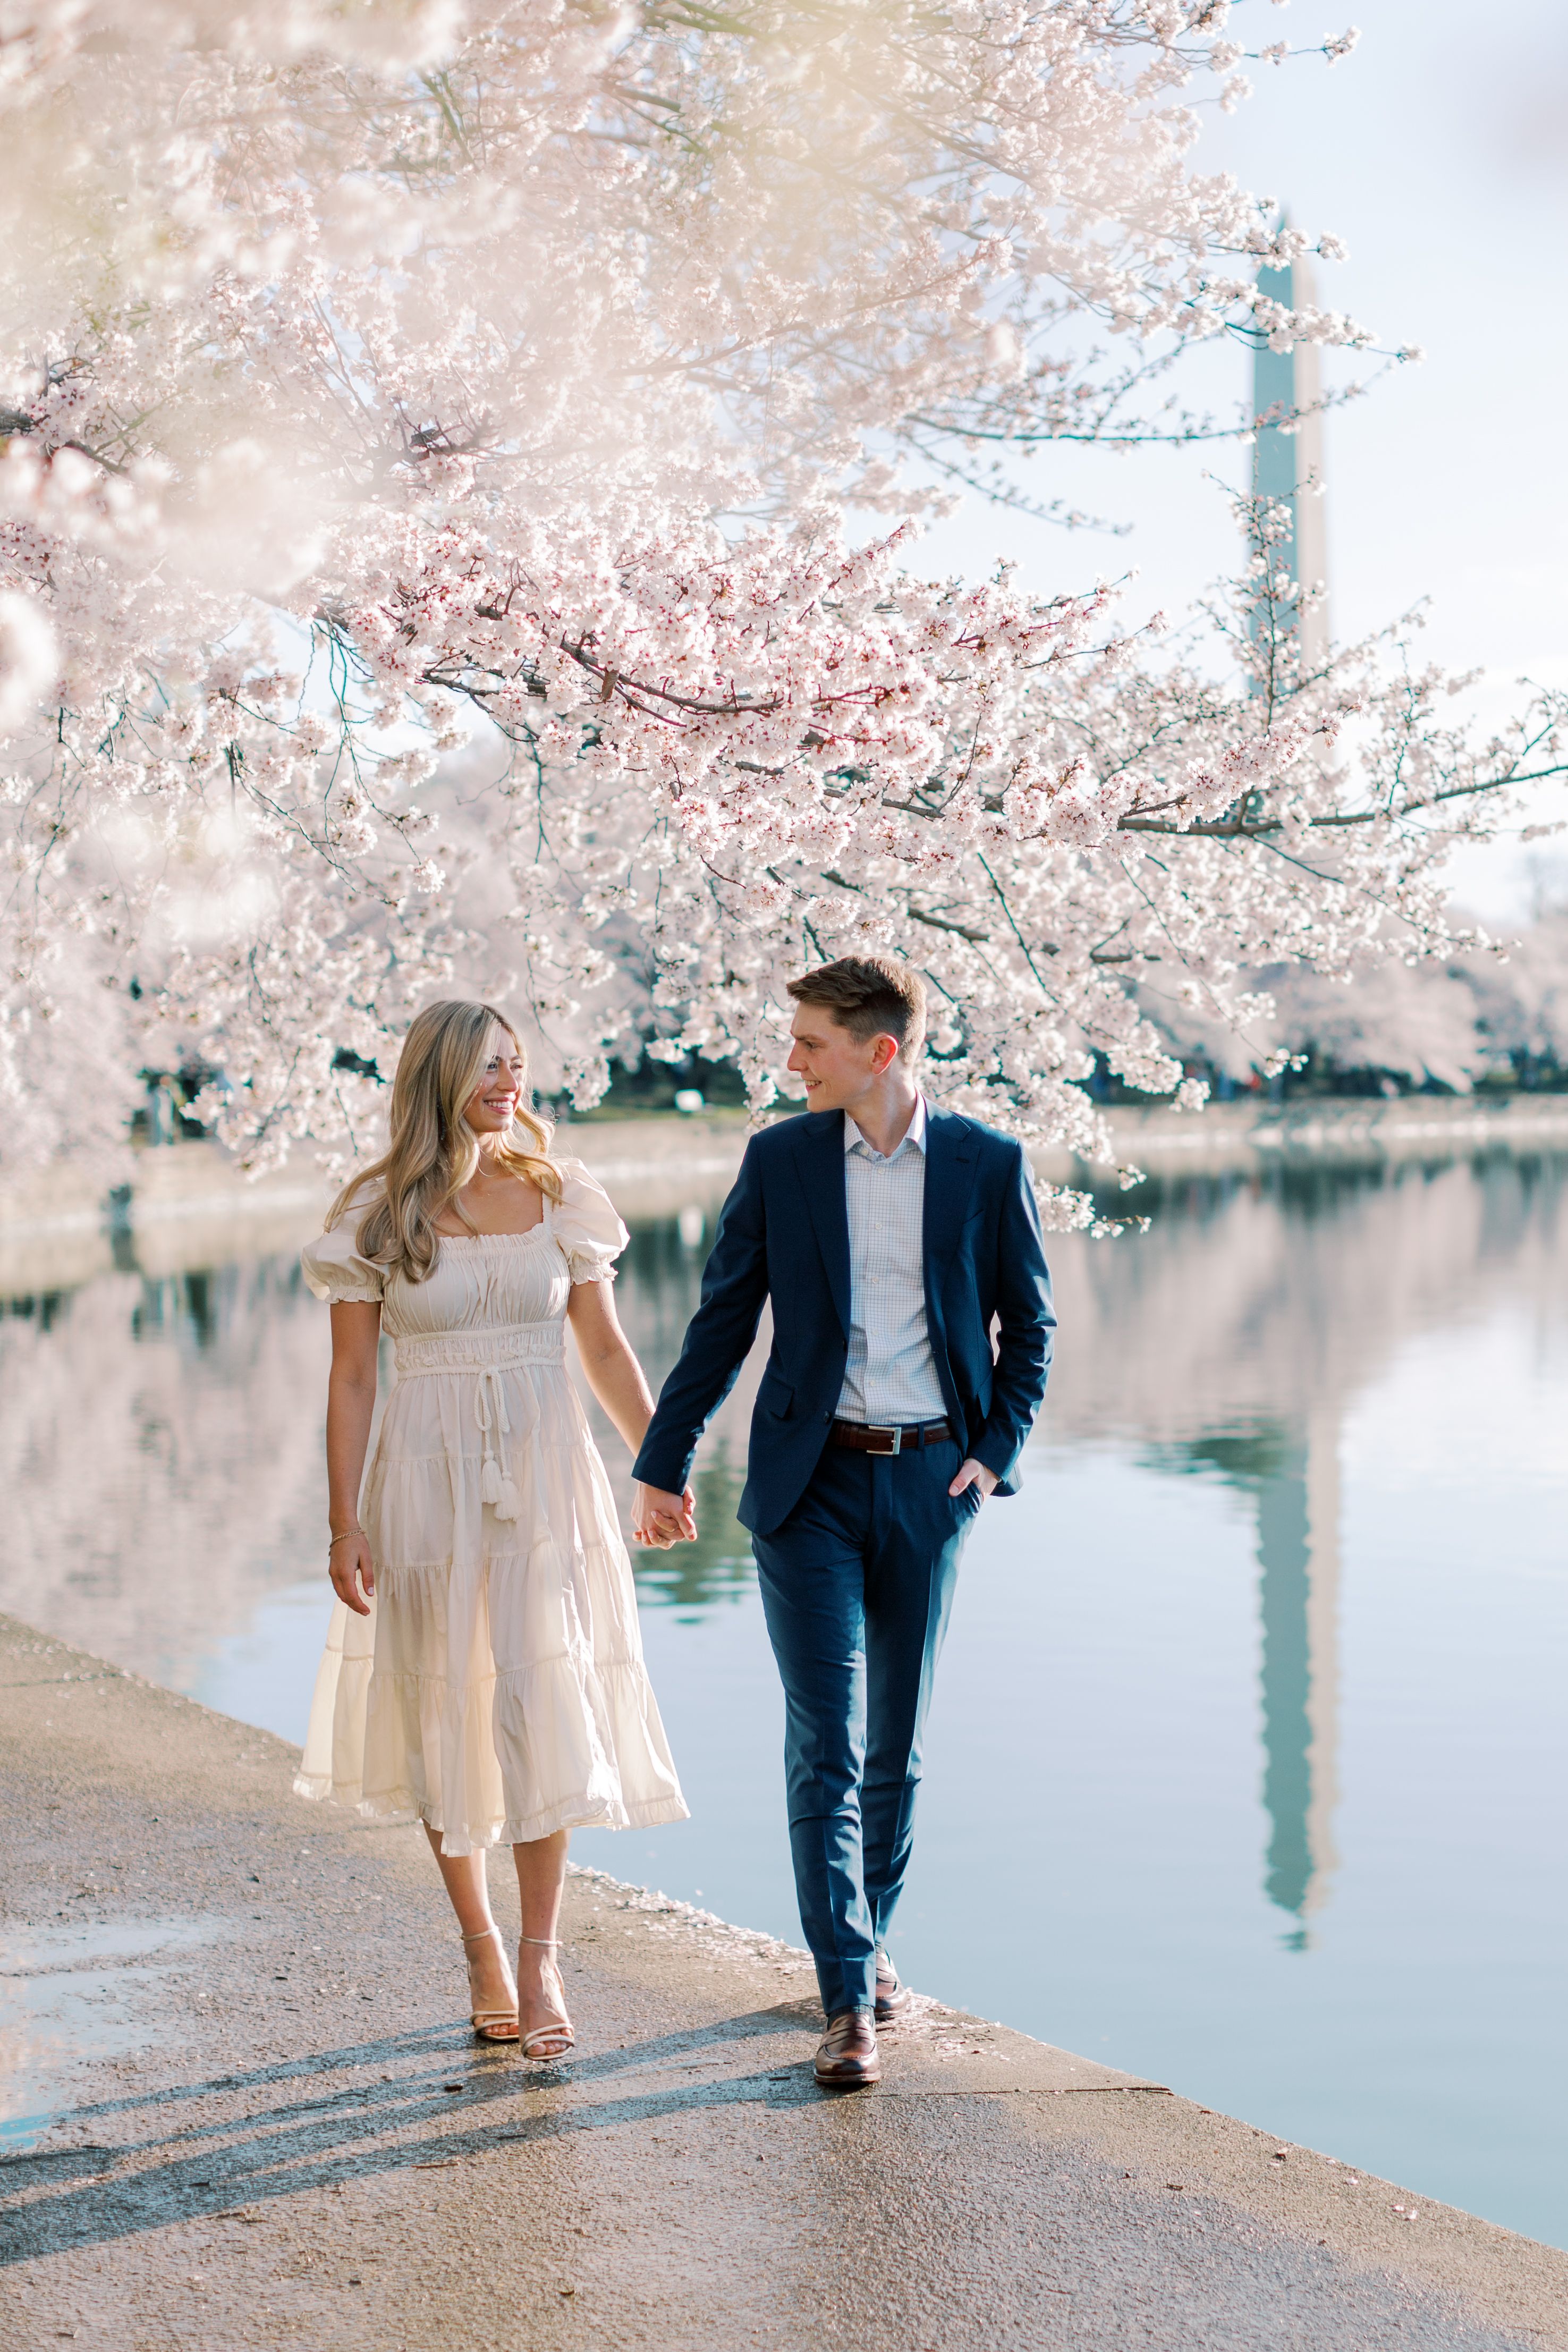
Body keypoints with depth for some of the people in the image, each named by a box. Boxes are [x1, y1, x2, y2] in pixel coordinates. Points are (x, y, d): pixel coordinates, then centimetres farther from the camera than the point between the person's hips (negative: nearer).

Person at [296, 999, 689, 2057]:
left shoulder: (559, 1194, 4)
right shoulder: (378, 1213, -1)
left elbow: (606, 1348, 9)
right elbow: (352, 1379, 0)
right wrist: (344, 1522, -5)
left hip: (545, 1471, 1)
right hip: (428, 1479, 0)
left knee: (543, 1700, -9)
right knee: (445, 1711, 7)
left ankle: (541, 1955, 2)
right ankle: (481, 1946, 22)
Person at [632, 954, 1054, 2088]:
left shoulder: (988, 1164, -2)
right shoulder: (780, 1159, 0)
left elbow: (1030, 1322, 8)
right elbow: (723, 1320, 5)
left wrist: (999, 1448, -2)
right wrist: (664, 1462, 5)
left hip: (930, 1482, 1)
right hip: (810, 1482, 0)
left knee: (897, 1740, 11)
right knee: (825, 1743, -6)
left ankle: (872, 1940, 31)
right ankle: (848, 2001, -3)